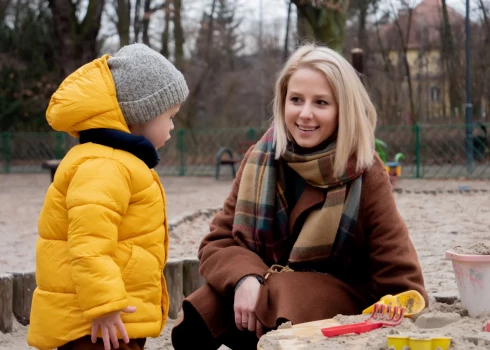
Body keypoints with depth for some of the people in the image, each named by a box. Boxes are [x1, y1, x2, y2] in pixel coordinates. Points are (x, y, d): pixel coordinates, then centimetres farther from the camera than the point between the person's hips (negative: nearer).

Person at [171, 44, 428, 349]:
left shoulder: (365, 173, -13)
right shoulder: (261, 159, -2)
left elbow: (399, 276, -11)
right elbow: (218, 242, -1)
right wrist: (244, 278, -22)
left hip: (342, 302, -3)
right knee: (198, 318, -23)